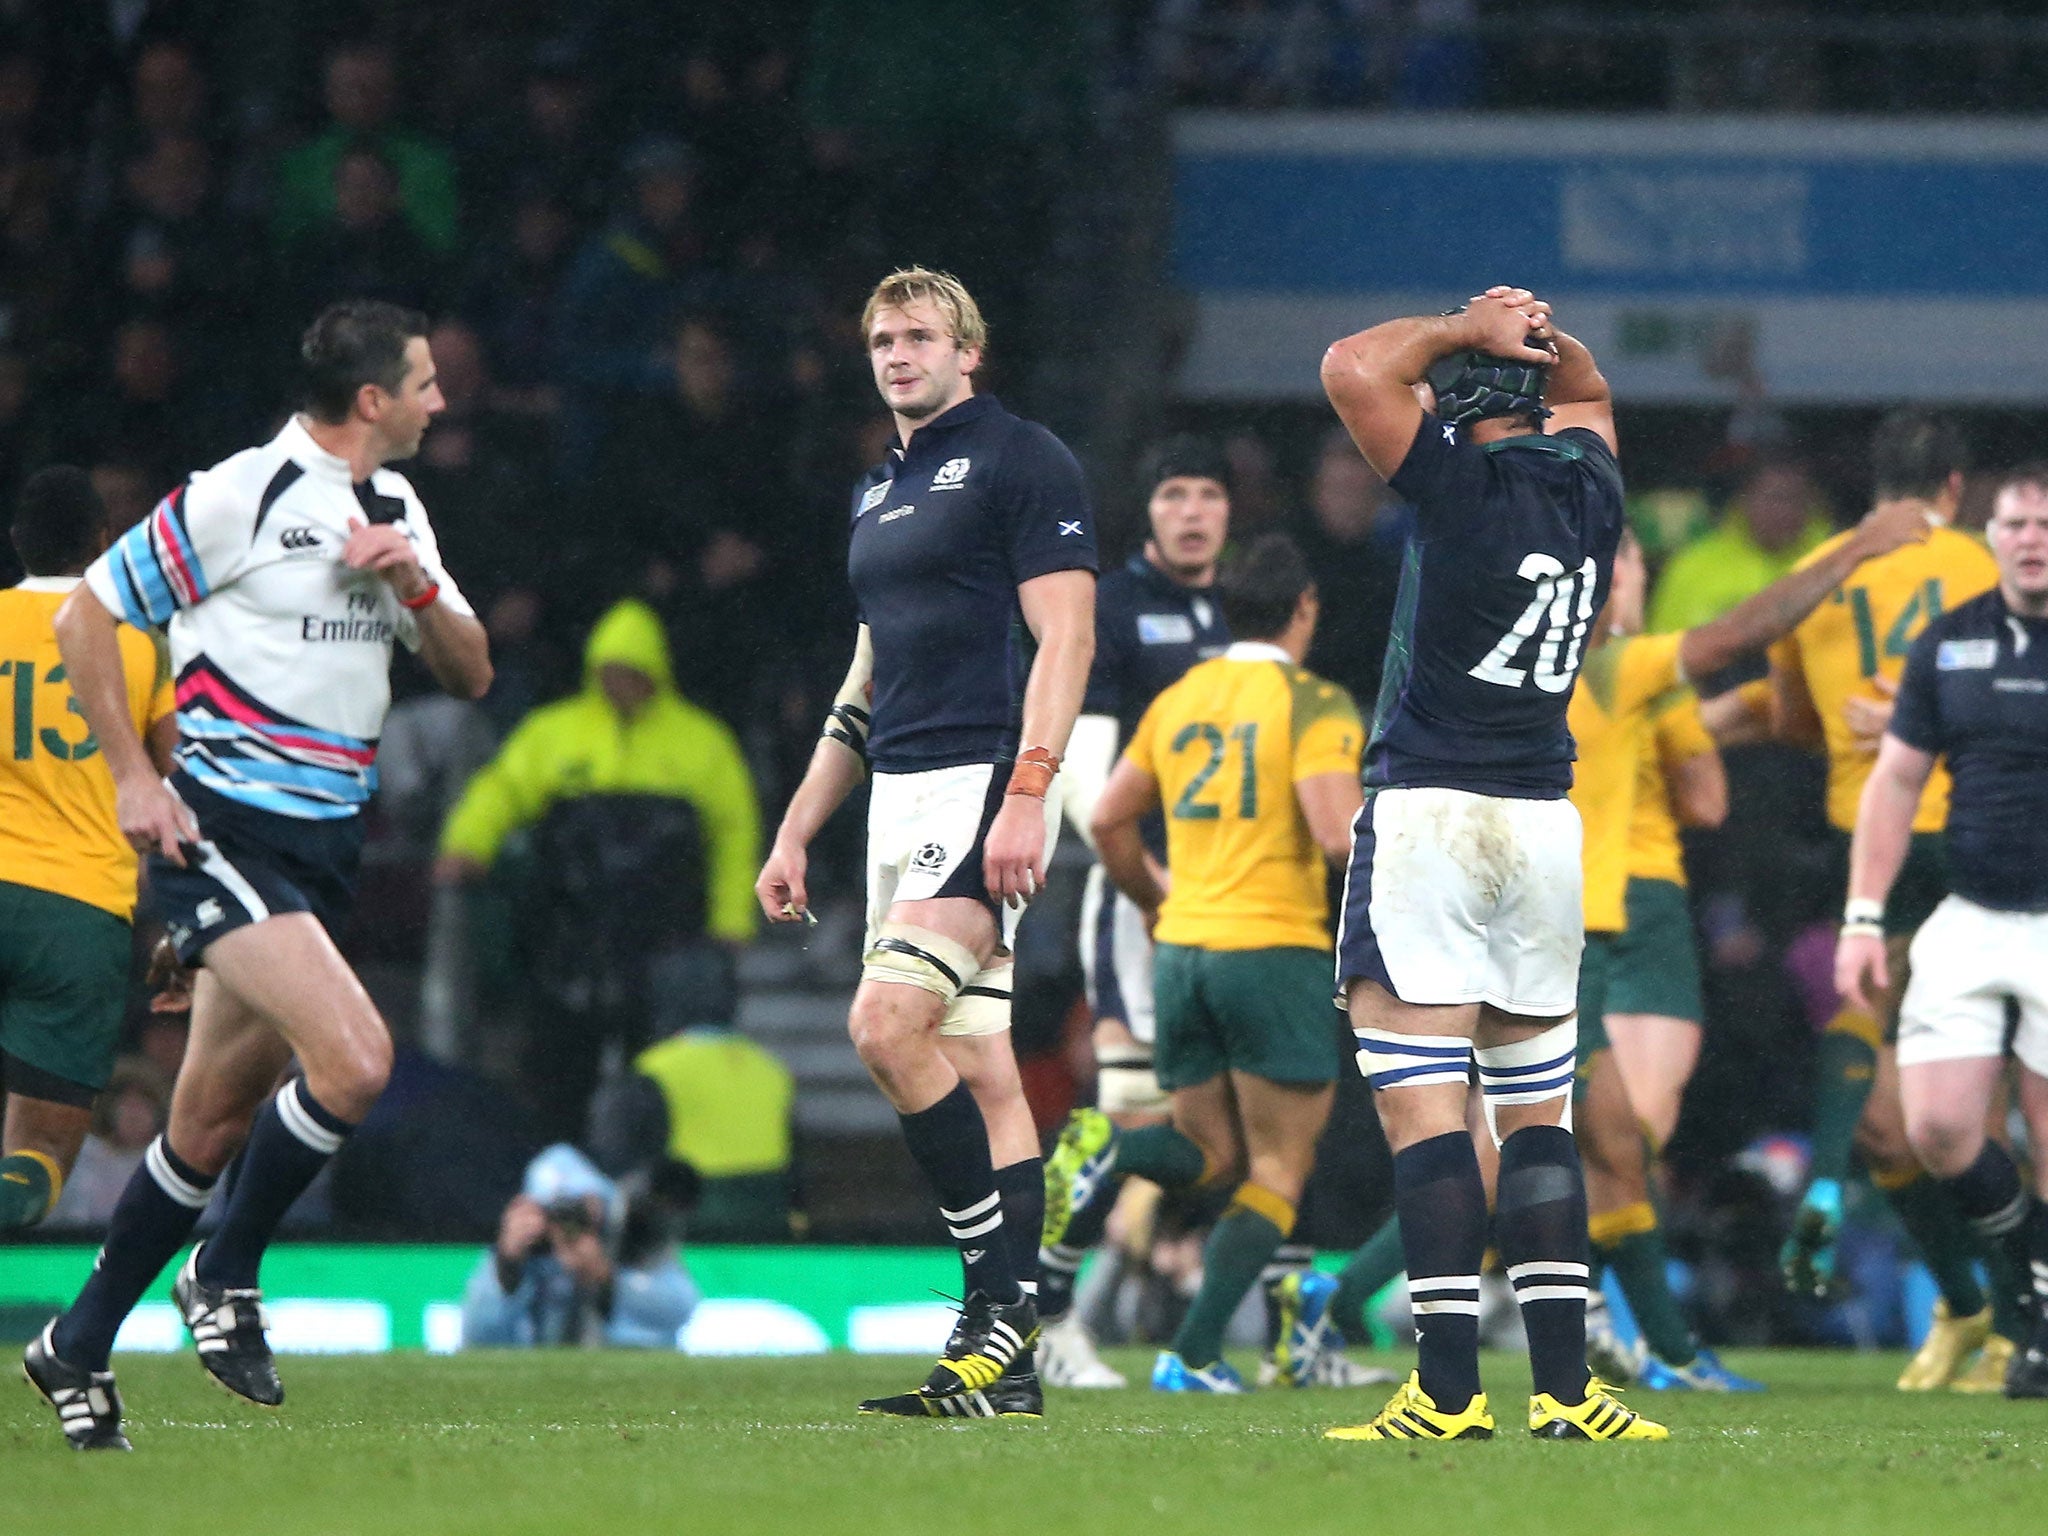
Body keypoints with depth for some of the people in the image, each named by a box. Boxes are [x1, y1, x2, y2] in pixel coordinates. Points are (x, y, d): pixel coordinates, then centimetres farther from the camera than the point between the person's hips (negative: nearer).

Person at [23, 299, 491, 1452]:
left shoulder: (396, 512, 12)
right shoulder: (241, 497, -11)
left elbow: (471, 674, 14)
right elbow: (87, 617, -5)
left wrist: (417, 586, -6)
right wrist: (136, 779, -10)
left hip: (329, 840, 8)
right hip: (227, 833, -8)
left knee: (215, 1120, 11)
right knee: (355, 1057, -24)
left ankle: (80, 1346, 23)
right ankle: (226, 1276, -4)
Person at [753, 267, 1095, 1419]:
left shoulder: (1023, 461, -5)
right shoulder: (880, 491, 21)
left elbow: (1065, 637, -13)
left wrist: (1026, 794, -23)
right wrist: (796, 834, 23)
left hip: (984, 788, -9)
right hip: (902, 801, 9)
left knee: (889, 1022, -22)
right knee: (977, 1068, 5)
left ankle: (1000, 1299, -15)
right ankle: (1009, 1363, 3)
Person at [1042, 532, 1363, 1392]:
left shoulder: (1178, 700, 12)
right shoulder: (1314, 704, -7)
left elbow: (1109, 820, 13)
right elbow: (1338, 833, -19)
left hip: (1183, 951, 6)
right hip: (1277, 948, -6)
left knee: (1212, 1155, 15)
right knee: (1279, 1173, 4)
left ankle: (1107, 1151, -17)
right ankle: (1193, 1355, -7)